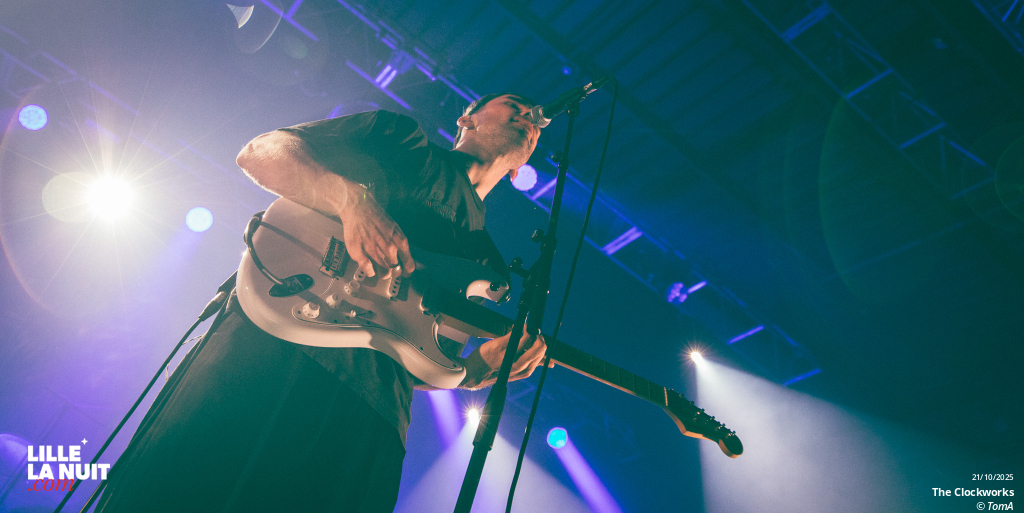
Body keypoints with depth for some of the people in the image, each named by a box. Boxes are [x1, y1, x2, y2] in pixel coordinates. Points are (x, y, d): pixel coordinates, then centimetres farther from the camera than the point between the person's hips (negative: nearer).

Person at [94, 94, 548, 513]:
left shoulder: (488, 264, 25)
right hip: (276, 338, -3)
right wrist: (354, 200, -12)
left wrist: (479, 369, -1)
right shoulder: (399, 135, 17)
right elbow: (257, 151, 6)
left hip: (368, 412, 4)